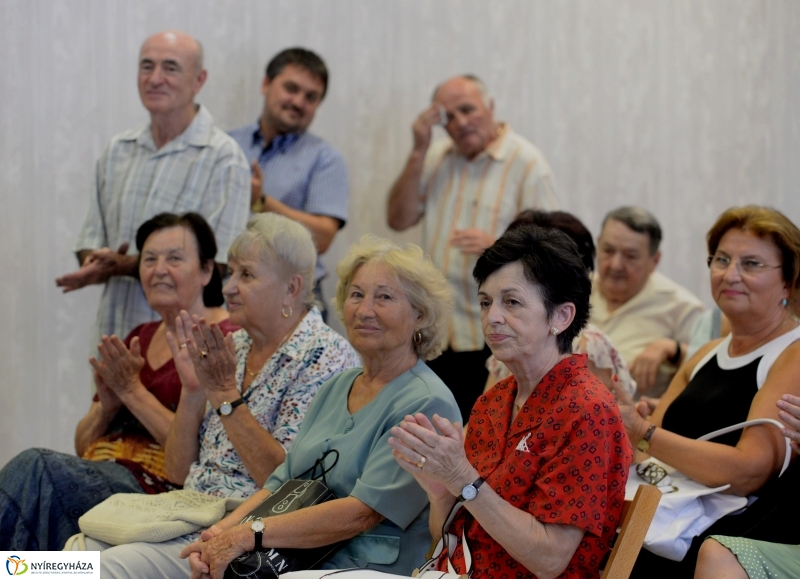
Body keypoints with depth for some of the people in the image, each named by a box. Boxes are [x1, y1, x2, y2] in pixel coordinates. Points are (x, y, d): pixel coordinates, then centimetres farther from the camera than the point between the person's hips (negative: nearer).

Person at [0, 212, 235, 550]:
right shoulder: (139, 339, 22)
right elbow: (83, 446, 23)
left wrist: (133, 391, -10)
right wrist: (106, 406, 1)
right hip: (98, 480, 7)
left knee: (34, 468, -28)